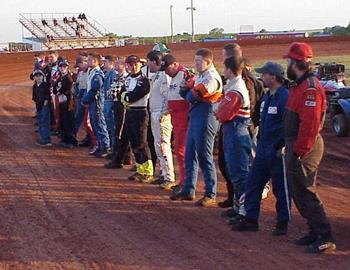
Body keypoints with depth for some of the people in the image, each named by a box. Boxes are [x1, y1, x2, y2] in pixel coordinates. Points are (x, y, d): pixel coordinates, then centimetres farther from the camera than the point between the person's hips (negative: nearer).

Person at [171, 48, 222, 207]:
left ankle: (210, 195, 4)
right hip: (194, 118, 10)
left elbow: (194, 96, -21)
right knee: (190, 155, 13)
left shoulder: (212, 78, -15)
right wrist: (187, 90, -8)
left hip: (205, 119, -10)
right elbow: (186, 93, 14)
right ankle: (188, 190, 22)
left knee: (205, 158, -4)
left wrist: (189, 93, 0)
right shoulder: (198, 76, 16)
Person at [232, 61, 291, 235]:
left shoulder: (284, 97, -17)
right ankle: (250, 219, 19)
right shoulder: (266, 97, 13)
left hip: (277, 151, -9)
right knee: (253, 184, 11)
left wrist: (280, 146, -18)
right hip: (262, 149, 9)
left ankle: (283, 223, 15)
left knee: (281, 188, 3)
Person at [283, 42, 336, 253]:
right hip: (297, 146, 11)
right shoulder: (301, 85, 14)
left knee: (305, 193, -7)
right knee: (300, 192, 16)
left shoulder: (310, 89, -20)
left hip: (304, 148, -11)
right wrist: (292, 147, 19)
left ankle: (325, 239, -3)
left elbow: (310, 125, -25)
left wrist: (299, 151, -23)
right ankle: (316, 232, 24)